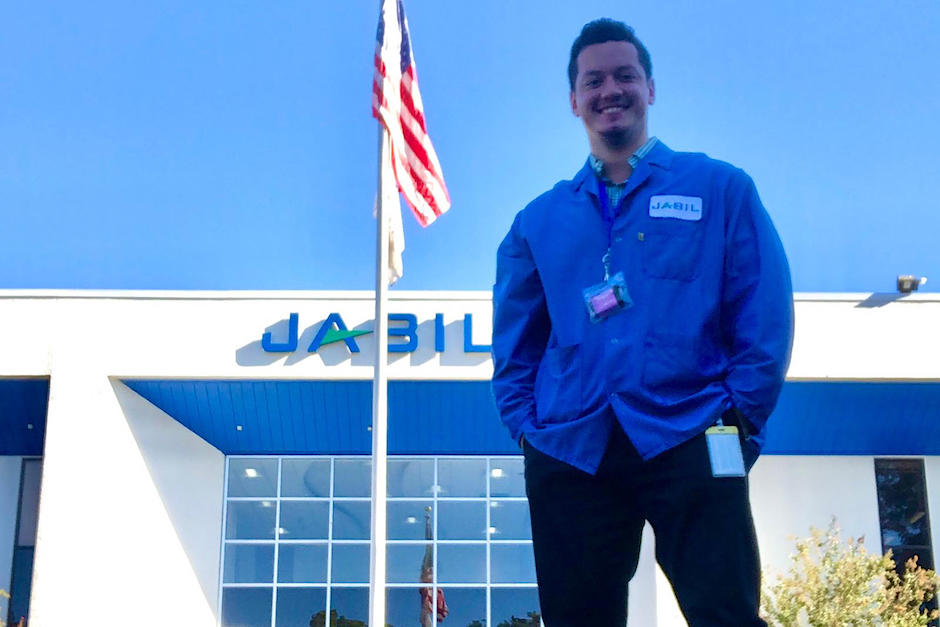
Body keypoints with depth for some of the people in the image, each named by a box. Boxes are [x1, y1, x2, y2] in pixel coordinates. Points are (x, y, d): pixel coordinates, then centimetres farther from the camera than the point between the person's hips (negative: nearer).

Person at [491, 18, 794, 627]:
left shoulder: (721, 189, 9)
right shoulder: (539, 221, 17)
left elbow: (764, 320, 3)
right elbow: (515, 342, 18)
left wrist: (737, 423, -5)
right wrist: (528, 426, 5)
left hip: (686, 441, -2)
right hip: (570, 454, 3)